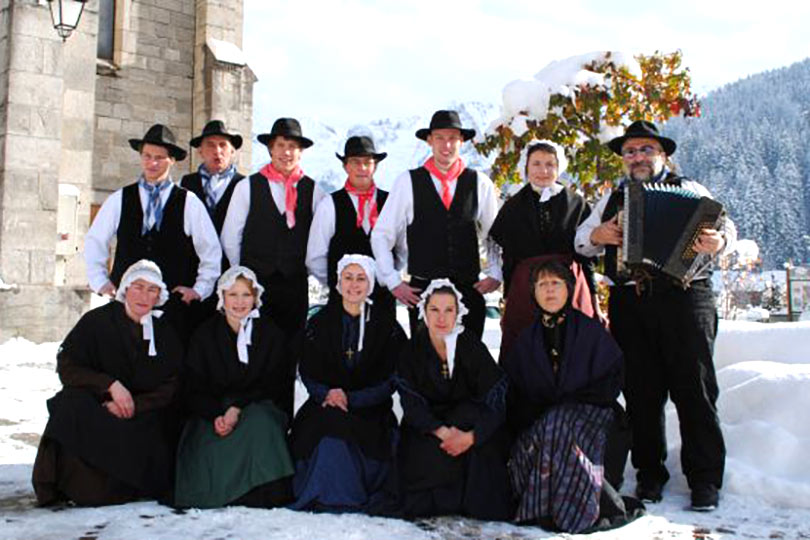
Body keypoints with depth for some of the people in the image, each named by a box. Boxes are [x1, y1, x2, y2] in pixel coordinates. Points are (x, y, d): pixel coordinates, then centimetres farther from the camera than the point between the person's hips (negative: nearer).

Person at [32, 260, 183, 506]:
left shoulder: (164, 332, 9)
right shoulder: (97, 321, 2)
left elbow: (171, 386, 2)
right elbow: (66, 366, -5)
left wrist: (134, 405, -14)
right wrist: (110, 384, -19)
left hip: (144, 414, 2)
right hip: (92, 410, -2)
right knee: (72, 402, -33)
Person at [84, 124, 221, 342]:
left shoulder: (189, 203, 3)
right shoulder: (119, 200, 8)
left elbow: (211, 251, 7)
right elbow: (94, 243, 15)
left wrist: (199, 290, 4)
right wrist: (100, 282, 9)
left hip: (174, 301, -1)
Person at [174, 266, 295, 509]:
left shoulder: (271, 334, 8)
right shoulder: (205, 335, 9)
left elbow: (274, 386, 2)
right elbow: (192, 390, 4)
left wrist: (238, 408, -15)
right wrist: (217, 415, -17)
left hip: (257, 409, 0)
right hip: (212, 414, 0)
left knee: (260, 421, -35)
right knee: (209, 449, -32)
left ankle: (264, 498, -30)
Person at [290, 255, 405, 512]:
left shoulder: (387, 325, 4)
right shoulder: (319, 323, 10)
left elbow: (389, 380, -1)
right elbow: (308, 373, 7)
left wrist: (350, 398, -14)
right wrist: (327, 393, -15)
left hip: (370, 408, -2)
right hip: (326, 404, 2)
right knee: (328, 423, -30)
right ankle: (326, 498, -19)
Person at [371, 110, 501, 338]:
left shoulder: (480, 183, 5)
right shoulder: (407, 182, -1)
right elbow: (381, 235, 2)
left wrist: (495, 275, 4)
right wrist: (394, 282, -2)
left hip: (469, 289, 2)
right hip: (421, 290, -1)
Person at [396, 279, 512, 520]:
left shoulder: (472, 347, -9)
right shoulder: (412, 351, -5)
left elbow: (497, 398, -16)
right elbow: (411, 402, -13)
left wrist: (471, 436, -32)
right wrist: (442, 431, -31)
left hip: (468, 421, 0)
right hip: (426, 425, 0)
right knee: (428, 455, -29)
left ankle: (481, 504, -12)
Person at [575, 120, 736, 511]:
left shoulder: (688, 190, 12)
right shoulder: (612, 199, 21)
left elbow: (725, 227, 3)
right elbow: (580, 239, 20)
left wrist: (719, 241, -21)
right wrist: (596, 235, -3)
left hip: (683, 297, -3)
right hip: (629, 302, 3)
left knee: (694, 388, -4)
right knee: (641, 392, 4)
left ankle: (705, 479, 5)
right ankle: (649, 472, 15)